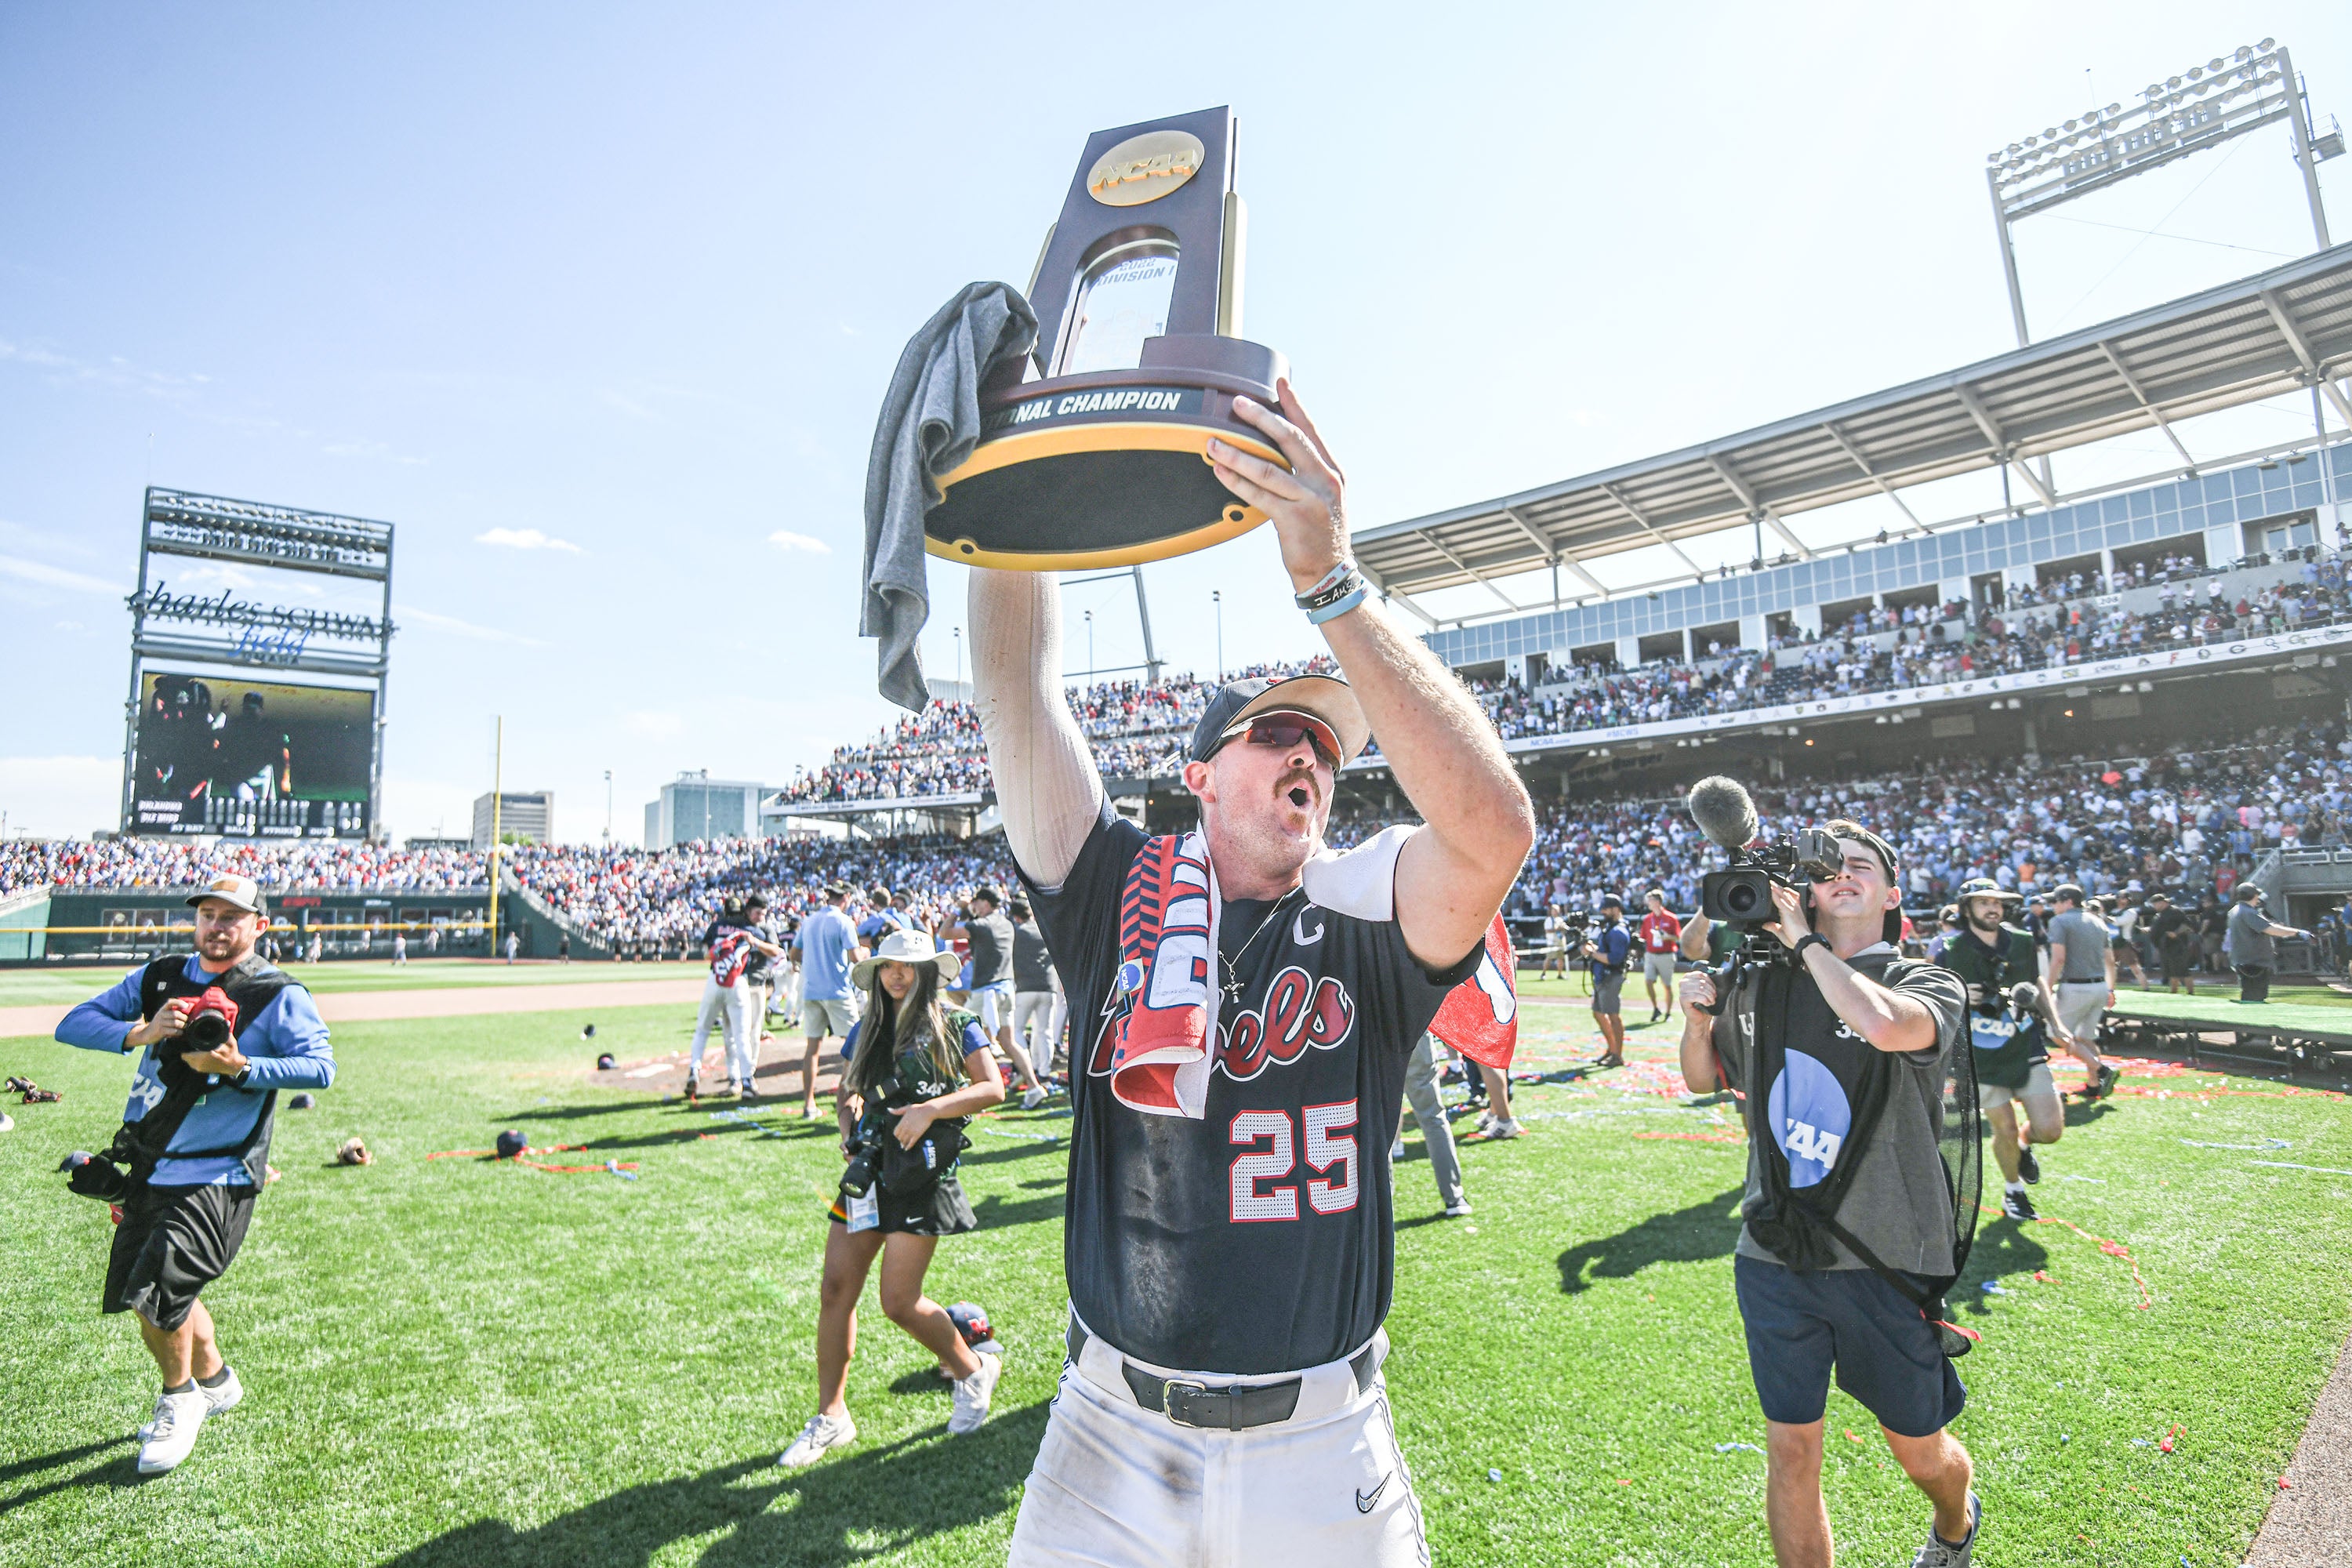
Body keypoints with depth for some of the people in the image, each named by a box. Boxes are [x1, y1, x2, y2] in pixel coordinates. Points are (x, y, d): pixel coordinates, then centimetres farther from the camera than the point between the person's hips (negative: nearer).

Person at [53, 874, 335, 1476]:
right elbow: (72, 1025, 1)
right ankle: (214, 1380, 42)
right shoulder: (159, 978, 6)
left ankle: (180, 1398, 16)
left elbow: (320, 1066, -21)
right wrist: (139, 1033, -16)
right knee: (152, 1294, 17)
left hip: (217, 1179, -6)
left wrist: (240, 1068, -32)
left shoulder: (280, 996, -10)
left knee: (159, 1290, -14)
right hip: (147, 1171, 6)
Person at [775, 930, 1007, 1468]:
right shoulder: (866, 1031, 13)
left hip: (922, 1177, -5)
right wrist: (848, 1110, 0)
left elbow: (992, 1088, -9)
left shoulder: (954, 1026, -2)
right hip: (868, 1173, 6)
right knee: (836, 1290, 3)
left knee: (900, 1302, -5)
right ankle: (831, 1417, 20)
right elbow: (846, 1092, 23)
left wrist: (932, 1109, -20)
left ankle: (972, 1371, 22)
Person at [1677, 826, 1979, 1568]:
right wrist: (1697, 1021, -4)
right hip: (1775, 1259, 2)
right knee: (1790, 1452, 7)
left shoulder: (1929, 984, -6)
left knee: (1920, 1450, 19)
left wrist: (1806, 941, -20)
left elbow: (1884, 1025, -32)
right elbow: (1704, 1078, 17)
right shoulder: (1764, 984, 3)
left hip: (1887, 1259, -2)